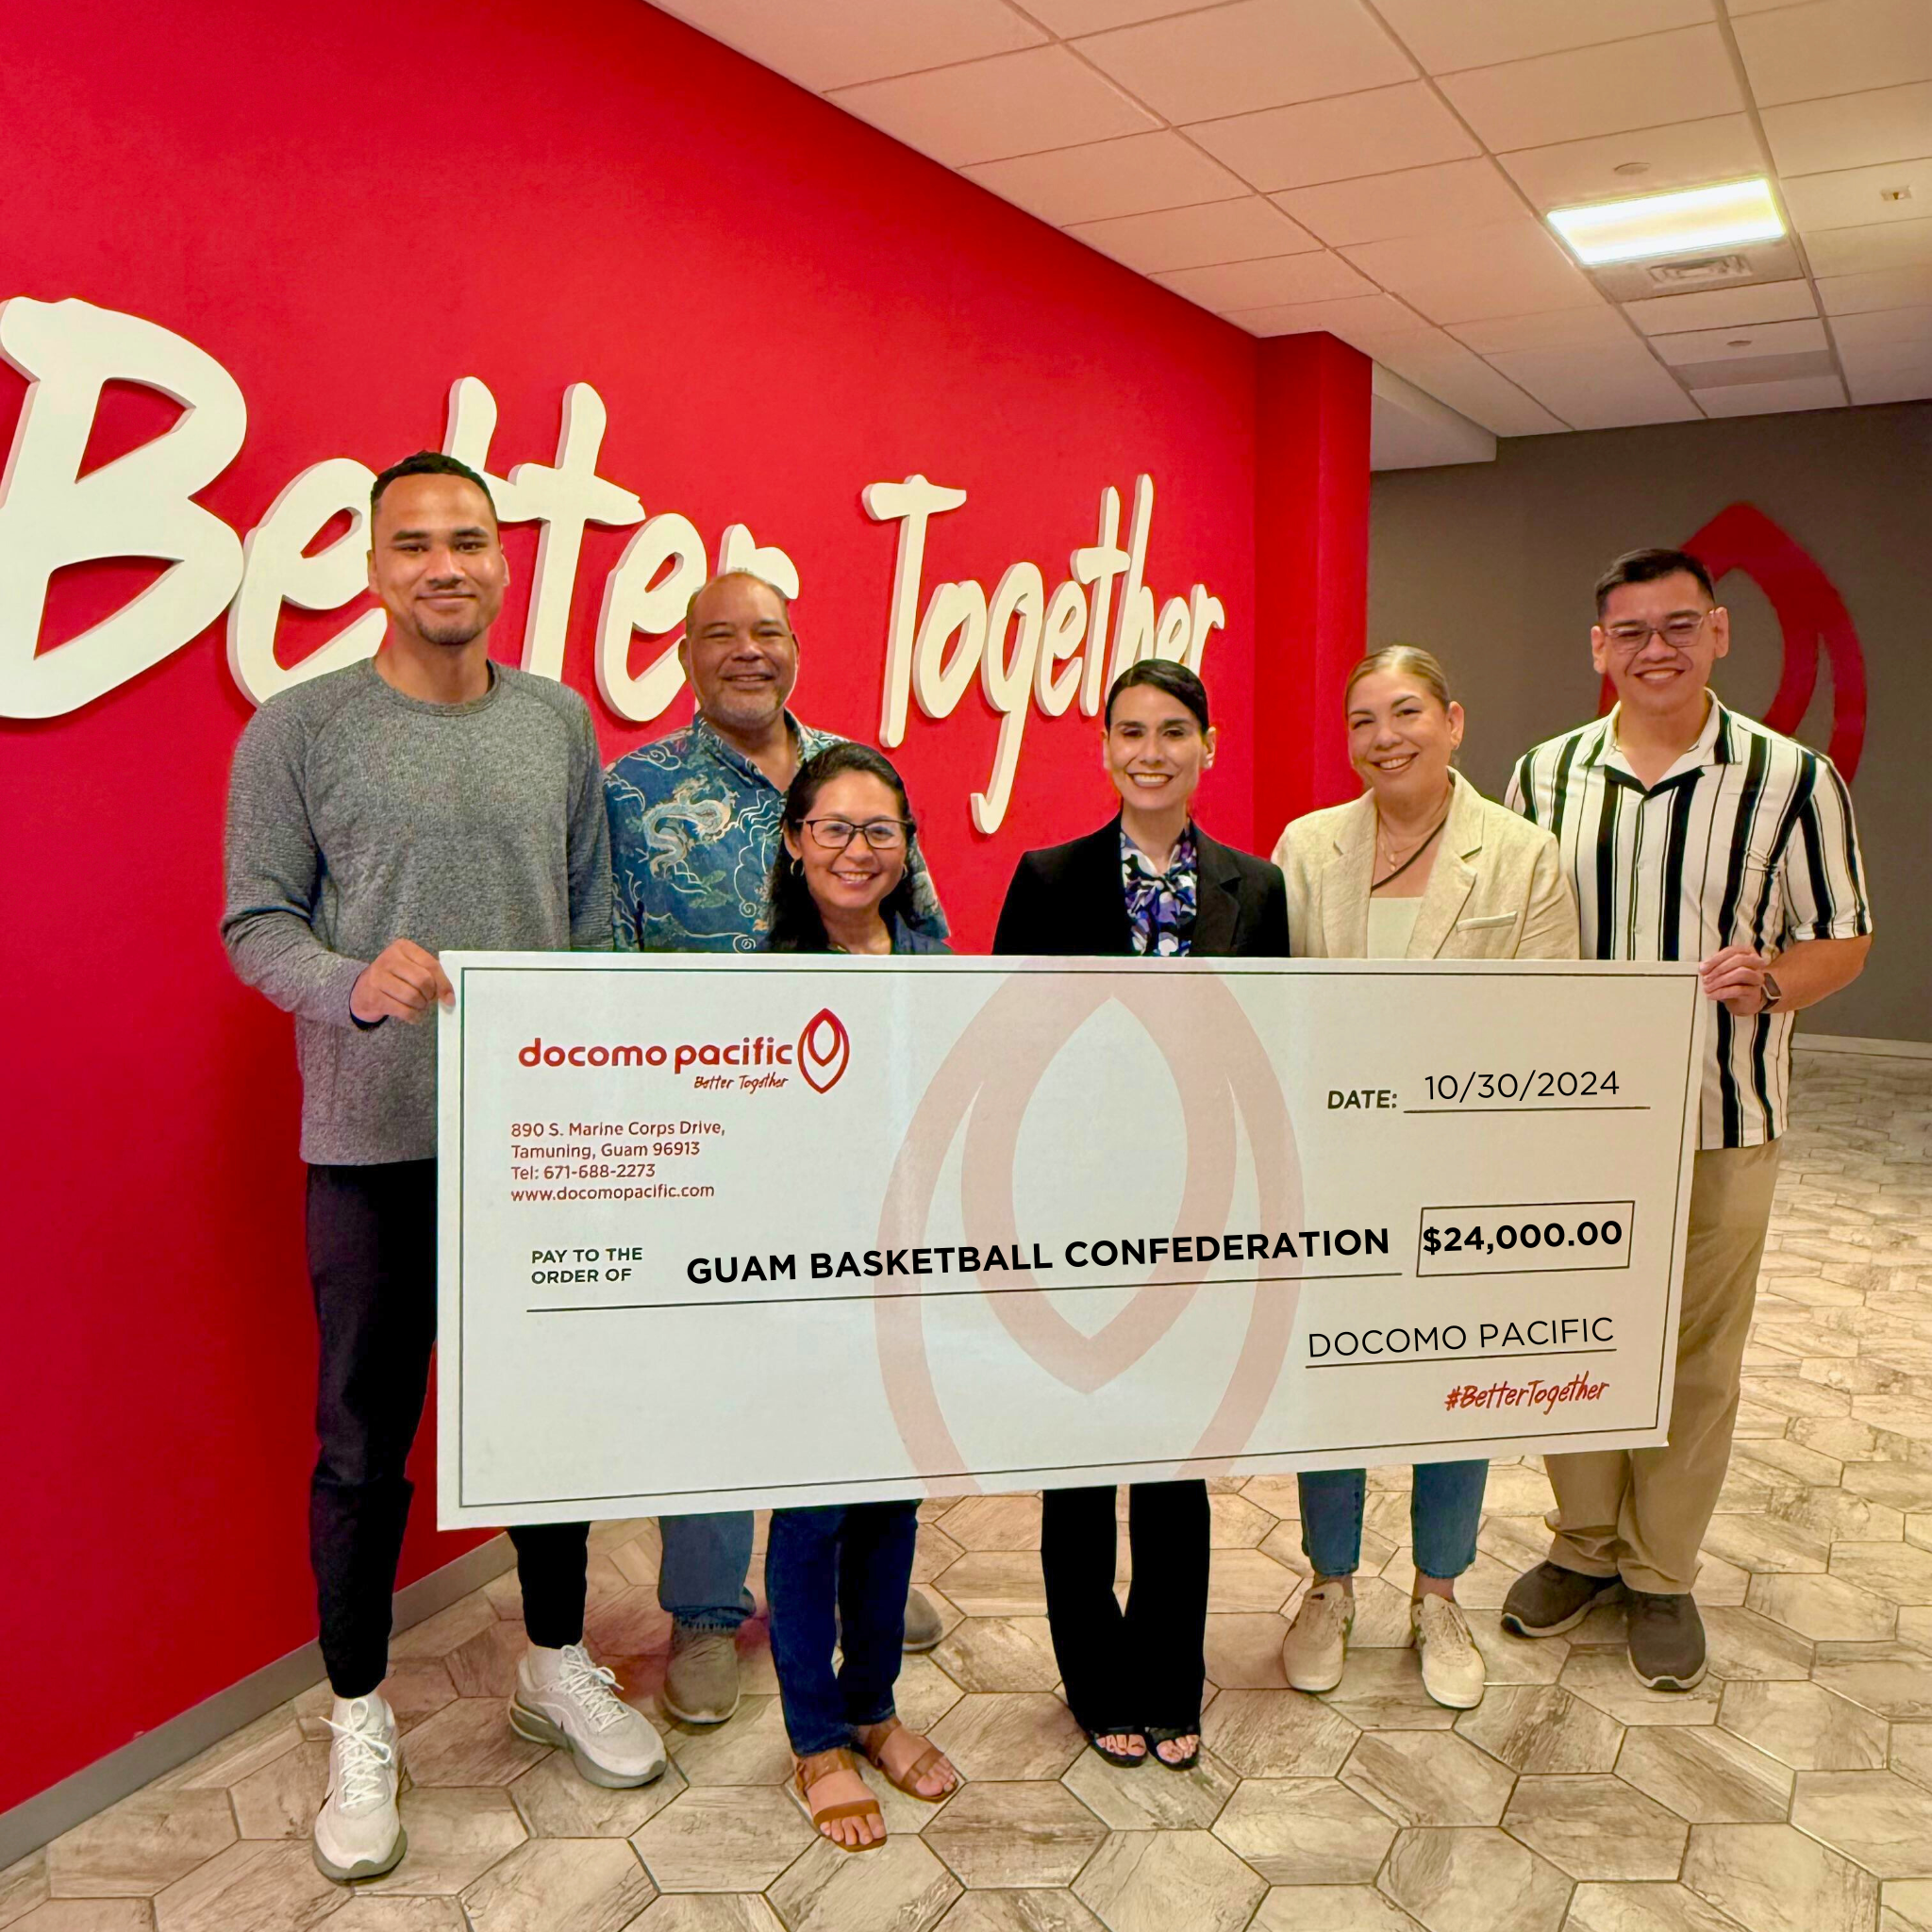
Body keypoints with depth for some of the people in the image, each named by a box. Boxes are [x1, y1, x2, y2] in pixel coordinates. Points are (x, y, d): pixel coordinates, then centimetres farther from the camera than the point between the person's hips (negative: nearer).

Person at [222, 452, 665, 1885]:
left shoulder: (559, 722, 7)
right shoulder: (299, 730, -2)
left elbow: (595, 919, 10)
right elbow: (256, 923, -4)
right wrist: (357, 985, -24)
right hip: (373, 1140, -2)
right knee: (366, 1437, 7)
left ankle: (557, 1667, 34)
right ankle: (361, 1724, 27)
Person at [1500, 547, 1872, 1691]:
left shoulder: (1792, 778, -5)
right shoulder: (1545, 774, 4)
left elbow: (1844, 940, 0)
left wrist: (1772, 982, -21)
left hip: (1720, 1124, -2)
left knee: (1696, 1356, 9)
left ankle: (1662, 1573, 27)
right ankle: (1584, 1545, 32)